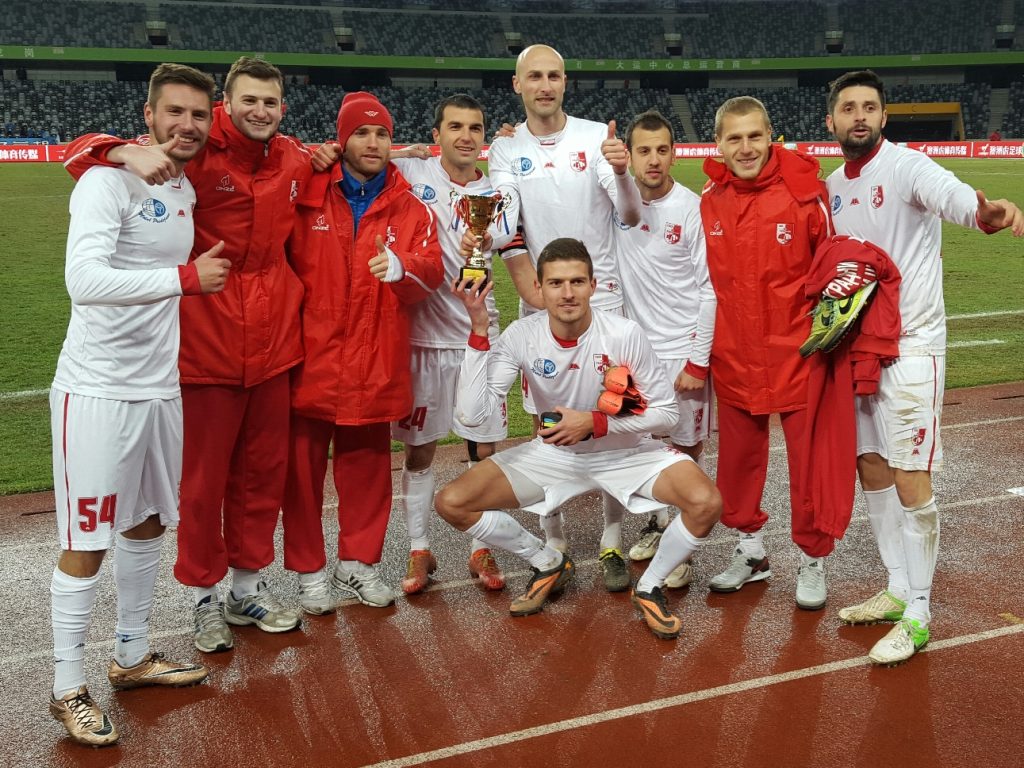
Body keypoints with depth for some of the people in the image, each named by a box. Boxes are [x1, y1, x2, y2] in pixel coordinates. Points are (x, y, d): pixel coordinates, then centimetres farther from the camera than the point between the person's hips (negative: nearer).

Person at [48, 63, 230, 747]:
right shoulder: (111, 181, -14)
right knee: (87, 544, 0)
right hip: (97, 388, -8)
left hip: (160, 385, 8)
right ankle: (69, 687, 15)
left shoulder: (189, 191, 11)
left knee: (147, 524, 17)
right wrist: (186, 277, -24)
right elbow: (84, 279, -27)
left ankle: (133, 657, 34)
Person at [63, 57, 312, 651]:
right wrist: (129, 152, -33)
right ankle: (207, 597, 25)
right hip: (207, 341, -5)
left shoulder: (296, 160, 5)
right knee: (203, 479, 7)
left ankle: (249, 586, 32)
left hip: (273, 341, 5)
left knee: (263, 472, 14)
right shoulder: (196, 155, -11)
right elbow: (82, 153, -14)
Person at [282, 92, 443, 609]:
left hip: (376, 361, 2)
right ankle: (308, 568, 20)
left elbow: (432, 272, -2)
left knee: (366, 464, 11)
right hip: (312, 354, -2)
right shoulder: (308, 196, 1)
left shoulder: (408, 208, 8)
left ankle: (358, 564, 27)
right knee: (304, 464, 5)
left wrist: (401, 266, -22)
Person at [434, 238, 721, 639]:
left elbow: (665, 411, -13)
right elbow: (471, 414, -25)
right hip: (553, 453, 2)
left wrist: (594, 423, -26)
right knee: (451, 502, -13)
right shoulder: (522, 335, -17)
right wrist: (479, 330, -30)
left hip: (626, 452, -2)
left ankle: (649, 588, 3)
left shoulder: (624, 334, -22)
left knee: (706, 503, -28)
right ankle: (549, 564, 12)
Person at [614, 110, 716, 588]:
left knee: (686, 451, 3)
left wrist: (698, 362, -11)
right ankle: (657, 522, 36)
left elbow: (709, 291, -9)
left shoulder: (693, 210, -10)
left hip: (682, 351, -4)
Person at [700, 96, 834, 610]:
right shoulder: (708, 203, 2)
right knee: (738, 457, 13)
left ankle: (811, 561, 24)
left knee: (809, 461, 6)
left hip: (798, 355, -3)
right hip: (734, 359, 4)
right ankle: (750, 551, 33)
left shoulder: (804, 194, -10)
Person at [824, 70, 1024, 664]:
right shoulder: (834, 186, 9)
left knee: (910, 481, -6)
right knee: (872, 471, 13)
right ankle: (899, 591, 28)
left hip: (911, 346, -7)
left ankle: (918, 615, 8)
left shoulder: (904, 165, -13)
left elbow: (949, 193, -35)